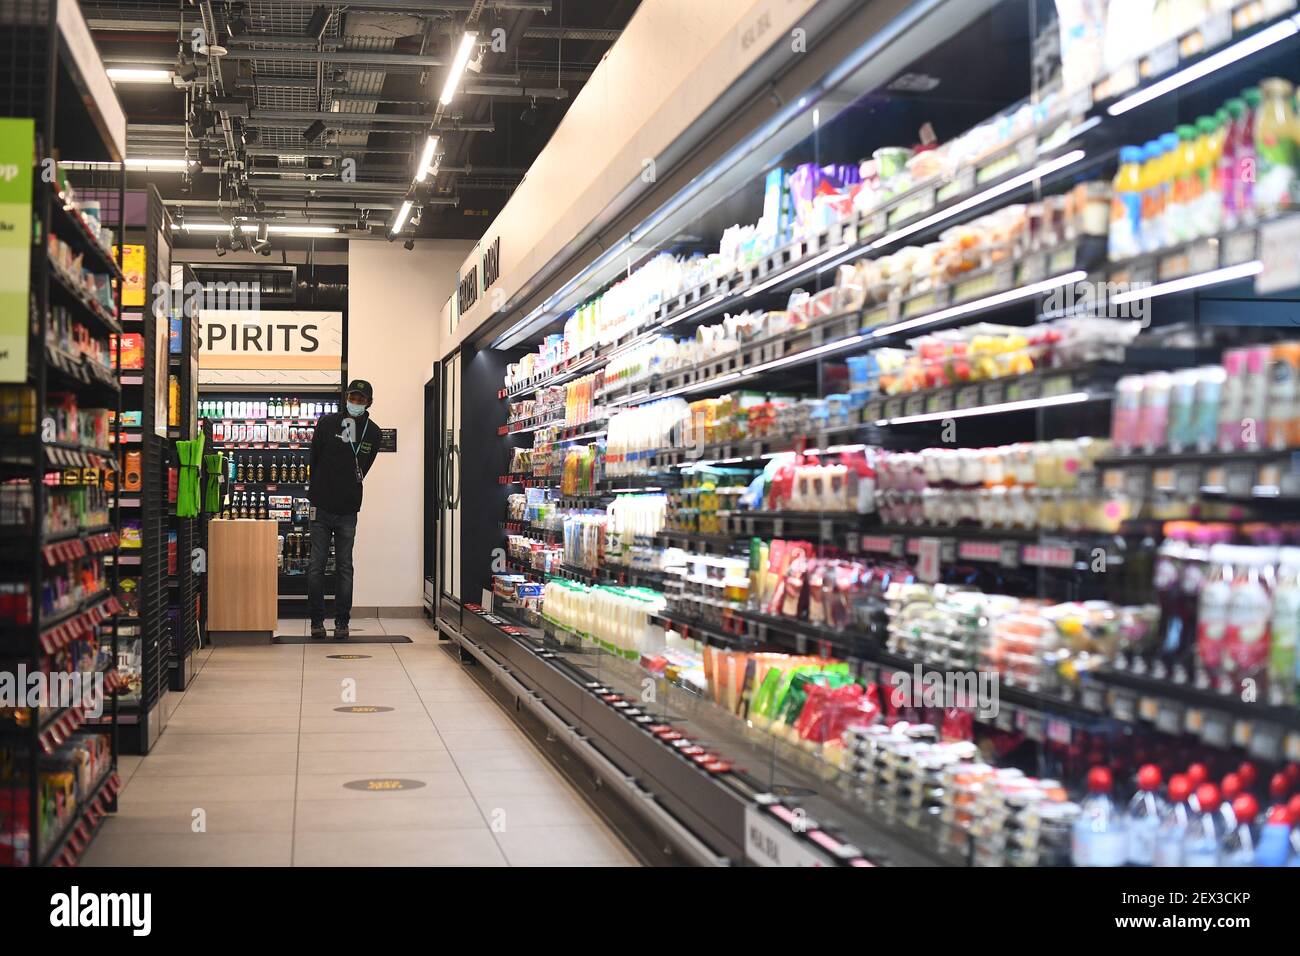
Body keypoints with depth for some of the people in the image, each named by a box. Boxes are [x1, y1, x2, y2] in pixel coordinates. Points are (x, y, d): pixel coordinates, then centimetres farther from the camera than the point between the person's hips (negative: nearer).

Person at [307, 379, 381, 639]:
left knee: (345, 568, 4)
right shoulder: (327, 423, -3)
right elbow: (314, 458, 5)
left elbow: (363, 468, 9)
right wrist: (318, 490, 10)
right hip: (321, 508, -1)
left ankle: (342, 622, 10)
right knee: (316, 566, 2)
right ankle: (317, 621, 9)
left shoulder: (372, 432, 3)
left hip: (348, 510, 1)